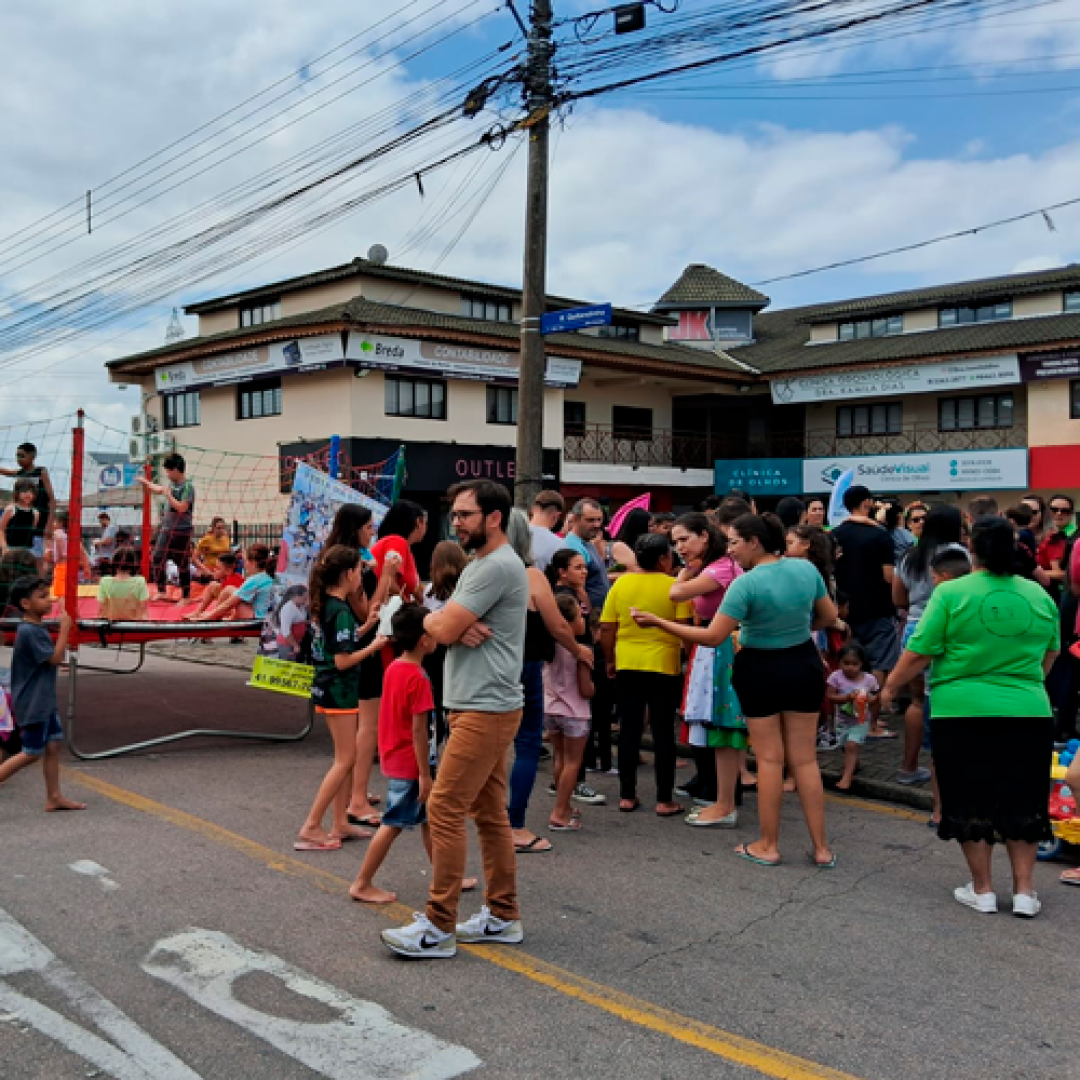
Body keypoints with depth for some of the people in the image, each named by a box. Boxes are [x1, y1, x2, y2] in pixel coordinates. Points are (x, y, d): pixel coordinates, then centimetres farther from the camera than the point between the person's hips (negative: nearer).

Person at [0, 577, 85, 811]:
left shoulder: (37, 629, 10)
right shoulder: (29, 631, -20)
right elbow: (55, 658, -21)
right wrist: (64, 628, -18)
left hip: (44, 701, 10)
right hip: (32, 703, -10)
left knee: (53, 744, 10)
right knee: (32, 752, -3)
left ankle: (54, 797, 15)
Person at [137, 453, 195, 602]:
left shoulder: (188, 486, -13)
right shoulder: (171, 484, 10)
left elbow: (182, 508, -22)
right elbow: (158, 489, 31)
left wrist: (168, 494, -16)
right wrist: (145, 482, 38)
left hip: (182, 531, -8)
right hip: (166, 529, 8)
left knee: (183, 564, 0)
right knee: (156, 559, 8)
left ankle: (186, 596, 9)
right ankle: (161, 591, 21)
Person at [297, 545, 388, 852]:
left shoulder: (323, 605, 7)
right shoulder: (342, 612, -20)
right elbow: (343, 661, -21)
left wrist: (366, 627, 13)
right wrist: (374, 646, -11)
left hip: (326, 688, 9)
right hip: (340, 691, -9)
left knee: (345, 757, 16)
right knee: (345, 760, -2)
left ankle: (340, 824, 21)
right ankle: (310, 829, -1)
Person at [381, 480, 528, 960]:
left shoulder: (497, 566, -16)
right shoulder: (479, 566, 18)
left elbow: (442, 629, -19)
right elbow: (432, 623, 12)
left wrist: (445, 622, 4)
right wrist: (456, 626, -11)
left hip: (484, 711, -10)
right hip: (482, 709, 10)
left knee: (444, 811, -8)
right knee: (490, 814, 14)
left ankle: (438, 927, 1)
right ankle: (502, 917, 23)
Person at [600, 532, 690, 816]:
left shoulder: (621, 584, 1)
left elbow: (606, 628, 1)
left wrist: (610, 660, 12)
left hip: (627, 665, 3)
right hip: (664, 665, -3)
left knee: (629, 729, 11)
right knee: (663, 731, 5)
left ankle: (626, 796, 17)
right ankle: (664, 800, 10)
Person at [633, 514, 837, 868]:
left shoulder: (746, 584, -20)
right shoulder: (806, 568, -4)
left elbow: (713, 637, -19)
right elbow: (829, 616, 7)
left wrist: (657, 622, -15)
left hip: (761, 672, -5)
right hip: (804, 667, 5)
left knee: (770, 759, 7)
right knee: (805, 759, 11)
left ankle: (768, 846, 17)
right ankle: (821, 848, 15)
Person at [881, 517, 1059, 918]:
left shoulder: (951, 593, -10)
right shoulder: (1040, 595, 4)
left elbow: (919, 653, -10)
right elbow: (1050, 654, 17)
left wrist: (890, 686, 6)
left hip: (963, 713, -3)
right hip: (1029, 713, 3)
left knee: (970, 802, 10)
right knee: (1022, 802, 15)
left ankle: (982, 890, 17)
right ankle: (1024, 891, 19)